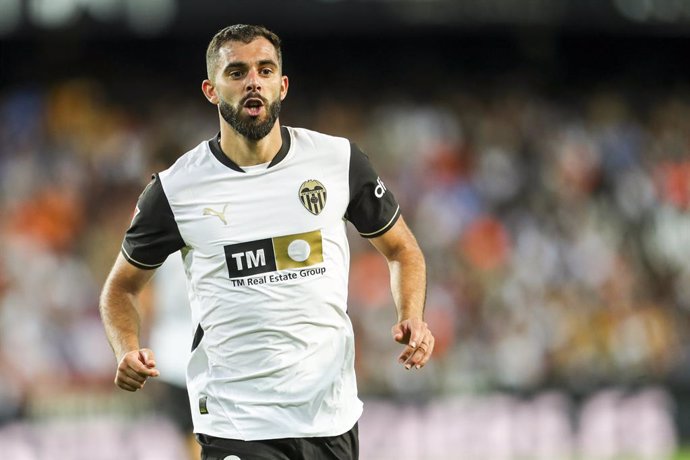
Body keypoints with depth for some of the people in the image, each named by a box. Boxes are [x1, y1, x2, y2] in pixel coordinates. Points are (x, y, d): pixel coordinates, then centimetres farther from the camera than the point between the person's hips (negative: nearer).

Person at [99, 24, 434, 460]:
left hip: (332, 419, 2)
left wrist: (412, 319, -3)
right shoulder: (175, 190, -3)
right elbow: (121, 285, 11)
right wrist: (128, 351, -8)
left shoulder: (340, 160, 2)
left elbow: (401, 249, 15)